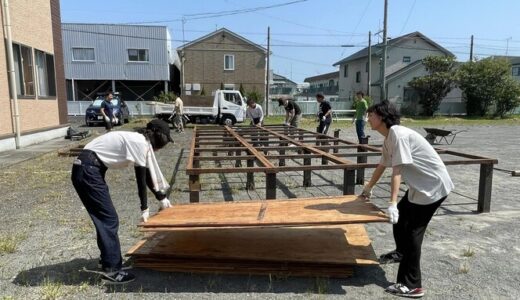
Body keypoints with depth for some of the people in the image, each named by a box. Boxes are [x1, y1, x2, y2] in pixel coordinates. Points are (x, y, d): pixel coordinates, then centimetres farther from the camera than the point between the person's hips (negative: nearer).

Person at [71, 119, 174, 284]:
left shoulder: (139, 141, 15)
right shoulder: (140, 143, -14)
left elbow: (147, 174, 22)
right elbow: (141, 178, -13)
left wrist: (161, 197, 27)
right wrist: (144, 208, -5)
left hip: (87, 169, 10)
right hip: (88, 171, -10)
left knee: (105, 217, 19)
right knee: (109, 219, -6)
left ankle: (107, 257, 33)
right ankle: (112, 269, 0)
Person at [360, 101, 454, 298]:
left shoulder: (398, 135, -22)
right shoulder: (388, 138, 8)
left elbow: (397, 172, -30)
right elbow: (382, 165, 22)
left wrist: (392, 203, -35)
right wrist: (369, 187, 34)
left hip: (433, 186, -10)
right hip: (420, 185, 10)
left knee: (412, 231, -7)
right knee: (399, 217, 23)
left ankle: (411, 286, 3)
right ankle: (401, 252, 49)